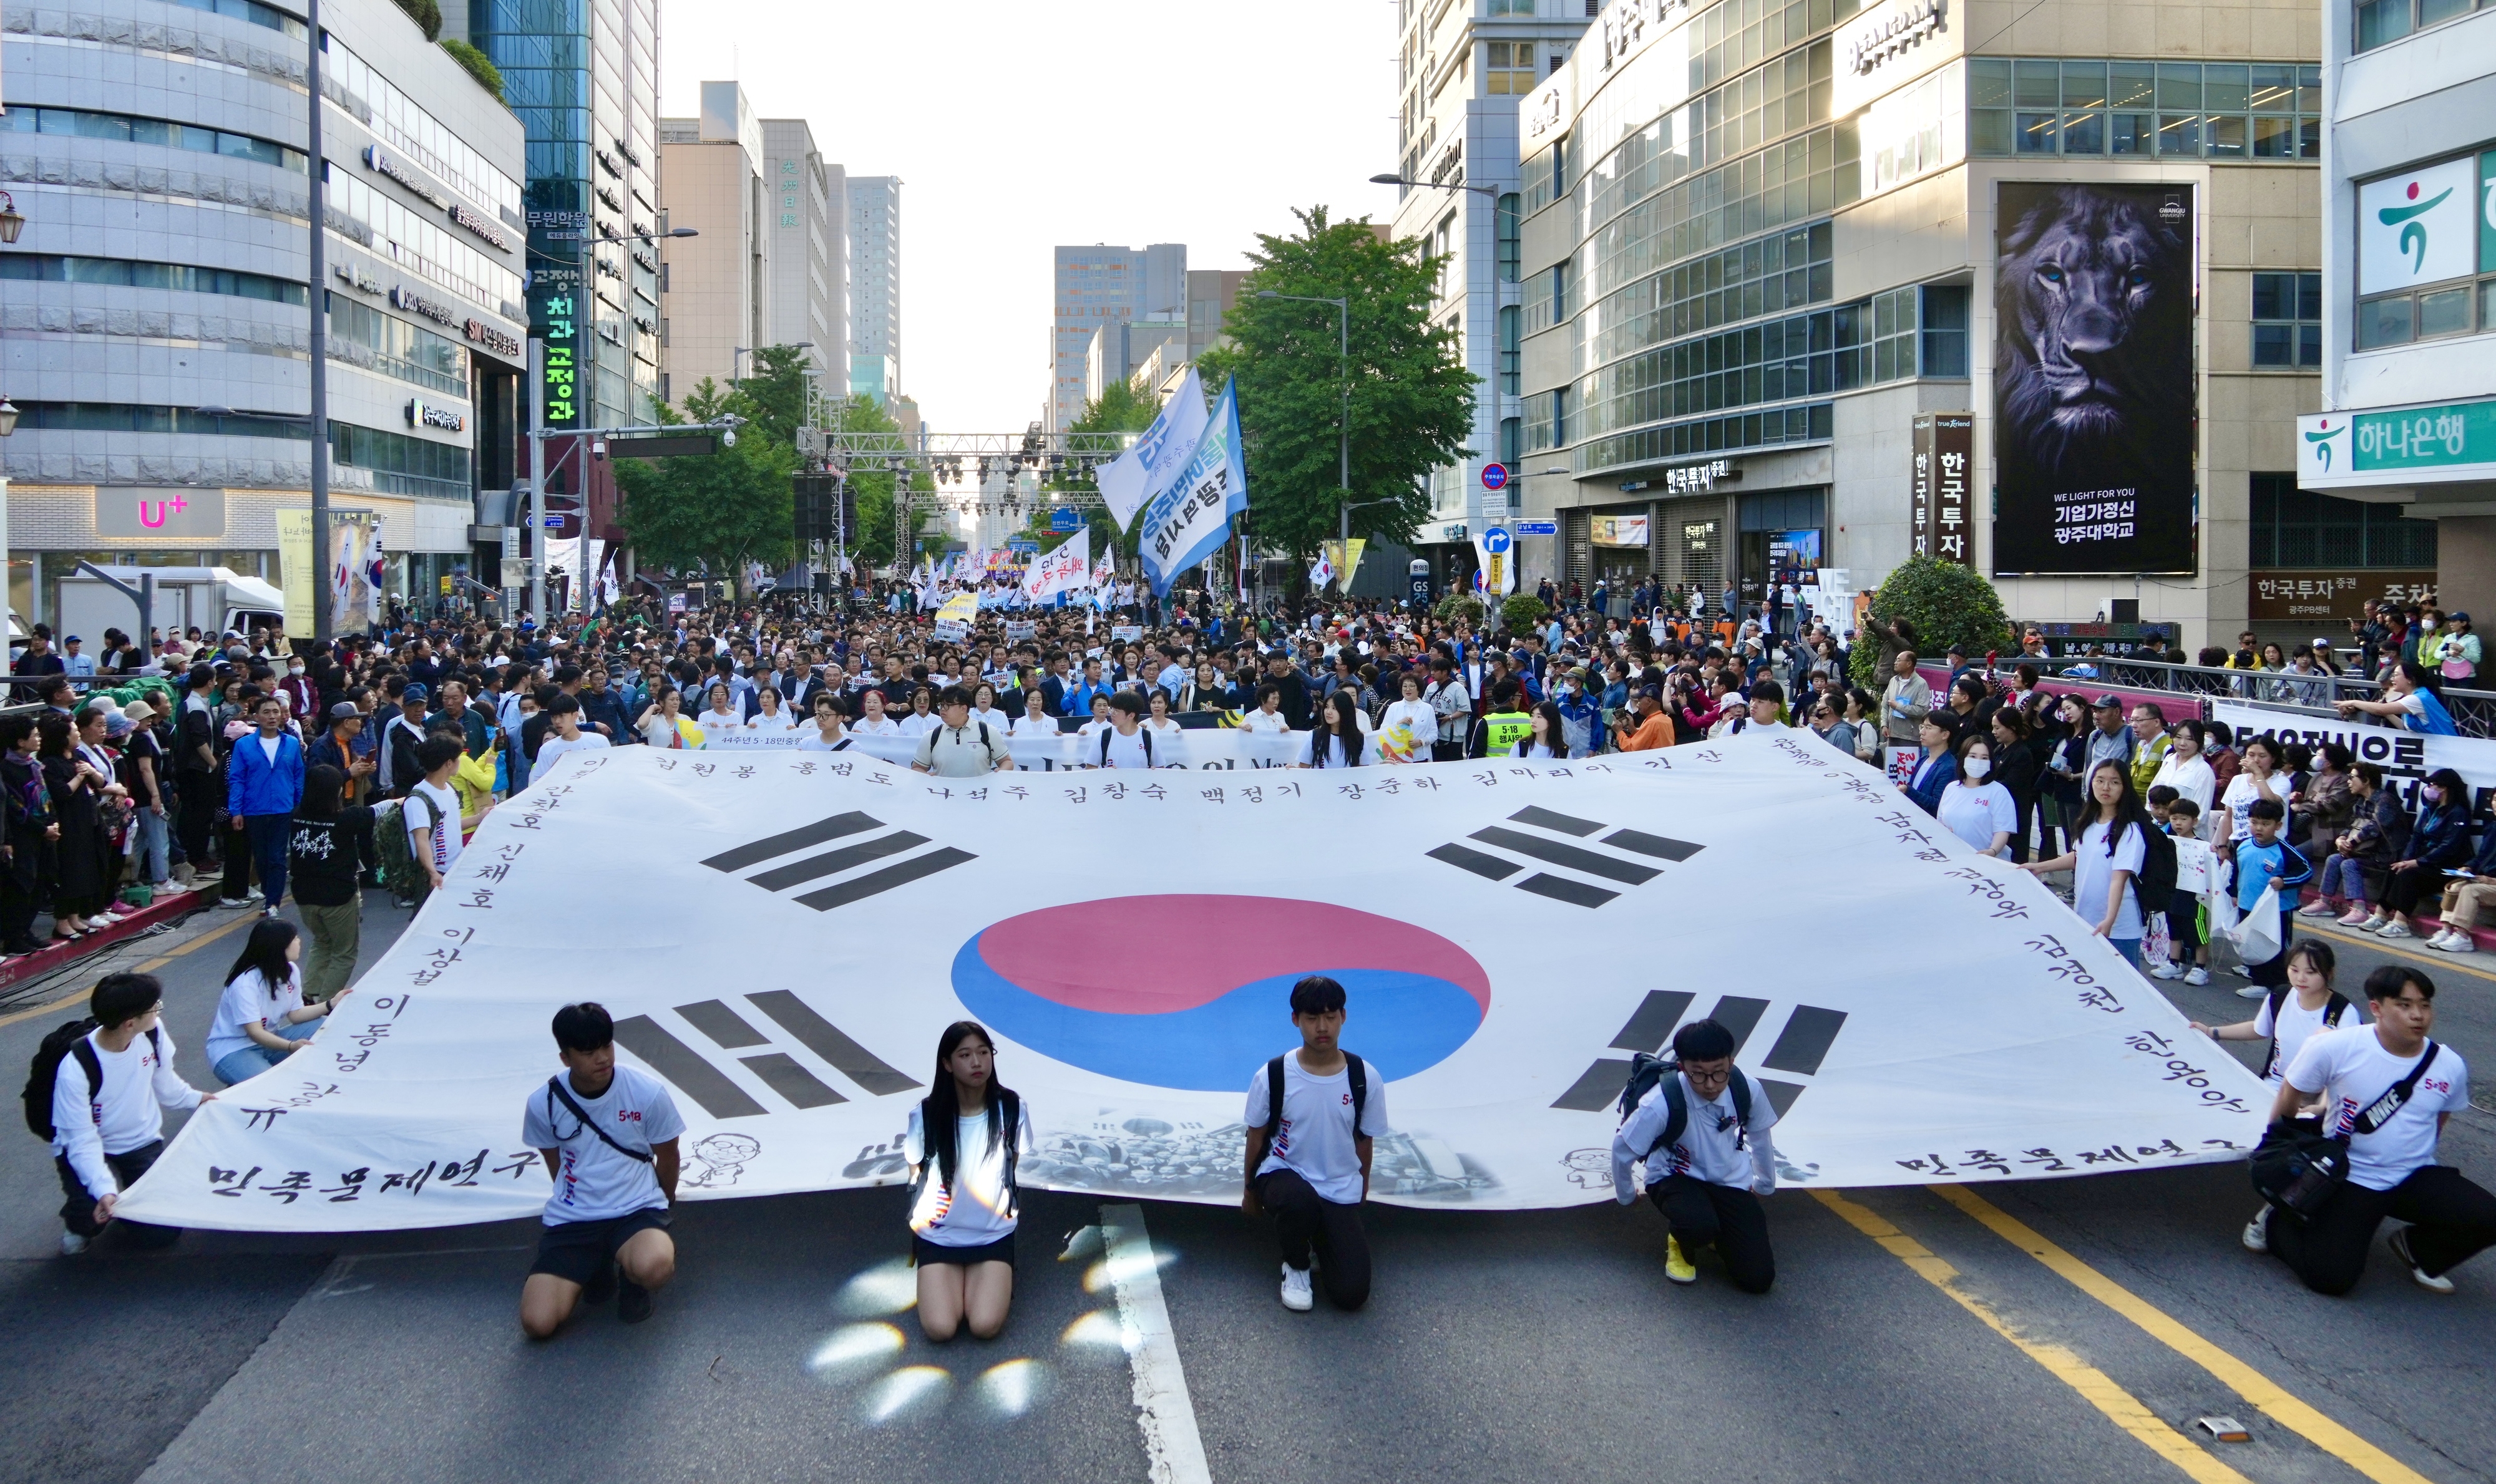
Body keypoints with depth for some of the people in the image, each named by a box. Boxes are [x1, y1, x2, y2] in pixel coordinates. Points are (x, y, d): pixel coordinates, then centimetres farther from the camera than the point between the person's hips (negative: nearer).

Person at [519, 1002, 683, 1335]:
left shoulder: (648, 1092, -12)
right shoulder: (543, 1103, -7)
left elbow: (667, 1157, 5)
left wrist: (661, 1205, 18)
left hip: (637, 1211, -2)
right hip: (571, 1220, 2)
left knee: (653, 1268, -36)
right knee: (538, 1324, -16)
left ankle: (632, 1279, 4)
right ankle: (596, 1267, 15)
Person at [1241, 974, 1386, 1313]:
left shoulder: (1365, 1078, -10)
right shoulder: (1271, 1077, -14)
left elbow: (1365, 1140, 5)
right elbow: (1257, 1136, 2)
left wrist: (1360, 1191, 16)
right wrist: (1251, 1191, 13)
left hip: (1341, 1190, 2)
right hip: (1284, 1173, -1)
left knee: (1351, 1294, -10)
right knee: (1300, 1199, -40)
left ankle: (1320, 1235, 23)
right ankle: (1296, 1266, -5)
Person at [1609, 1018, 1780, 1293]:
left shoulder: (1746, 1090, -19)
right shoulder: (1663, 1103, -30)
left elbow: (1759, 1136, 4)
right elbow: (1622, 1148, -14)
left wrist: (1765, 1184, 18)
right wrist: (1626, 1195, 2)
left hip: (1731, 1182, 3)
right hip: (1676, 1178, -3)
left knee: (1758, 1278, -8)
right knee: (1700, 1225, -38)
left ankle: (1718, 1232, 23)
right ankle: (1679, 1241, 1)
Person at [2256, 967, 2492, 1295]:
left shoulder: (2450, 1066, -5)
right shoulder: (2335, 1047, -16)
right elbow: (2289, 1099, -1)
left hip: (2415, 1179, 4)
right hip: (2348, 1179, -4)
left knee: (2486, 1219, -19)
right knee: (2331, 1278, -18)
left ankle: (2417, 1248, 12)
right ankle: (2276, 1225, 15)